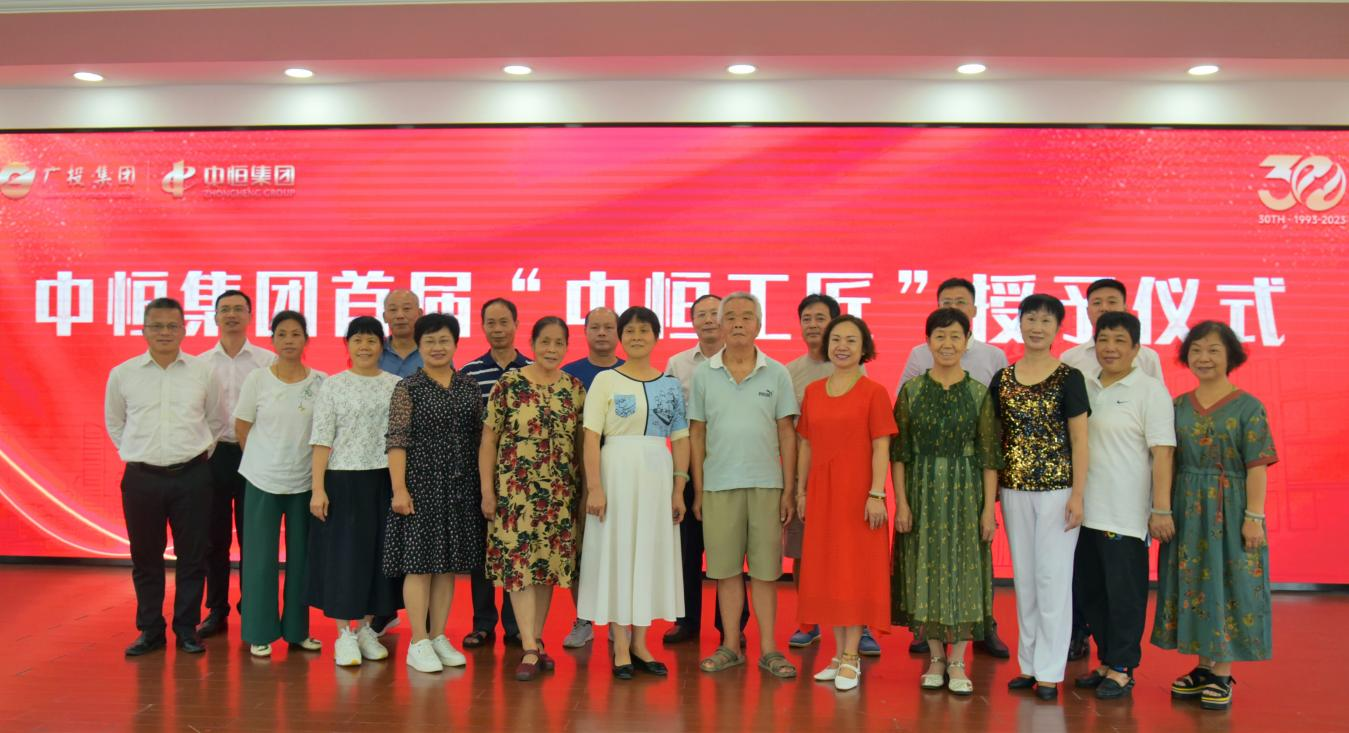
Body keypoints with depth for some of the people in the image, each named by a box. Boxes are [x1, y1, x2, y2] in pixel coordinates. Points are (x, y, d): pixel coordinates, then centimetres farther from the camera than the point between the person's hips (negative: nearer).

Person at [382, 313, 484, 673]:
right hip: (421, 485, -4)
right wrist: (399, 489, -15)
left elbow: (479, 438, 11)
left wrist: (484, 486, 8)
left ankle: (439, 637, 20)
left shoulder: (469, 387, 9)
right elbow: (397, 441, -8)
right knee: (420, 562, -1)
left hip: (460, 488, 4)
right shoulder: (407, 389, -3)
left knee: (449, 563, 9)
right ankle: (418, 643, 8)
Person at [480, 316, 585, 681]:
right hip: (516, 489, -3)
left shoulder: (574, 387, 6)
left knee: (549, 564, 8)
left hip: (560, 493, 3)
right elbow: (488, 441, -1)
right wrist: (487, 491, -4)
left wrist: (586, 487, 8)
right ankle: (530, 649, -4)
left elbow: (582, 441, 11)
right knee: (518, 563, -6)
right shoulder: (508, 385, -3)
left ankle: (536, 639, 21)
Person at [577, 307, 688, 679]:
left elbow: (681, 440, 9)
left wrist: (678, 490, 3)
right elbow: (592, 438, -7)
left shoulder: (671, 385, 8)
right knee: (616, 553, 2)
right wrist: (594, 487, -14)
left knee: (651, 554, 8)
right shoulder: (605, 381, -2)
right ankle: (621, 648, 11)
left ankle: (639, 644, 20)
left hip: (658, 475, 4)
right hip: (617, 471, -3)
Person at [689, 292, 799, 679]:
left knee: (765, 569, 5)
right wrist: (697, 490, 4)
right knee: (726, 568, 7)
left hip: (766, 483, 0)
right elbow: (697, 434, 7)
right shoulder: (703, 374, 5)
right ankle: (731, 646, 19)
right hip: (718, 485, 1)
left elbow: (787, 434, 3)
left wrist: (789, 490, -1)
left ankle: (768, 649, 14)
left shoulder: (777, 374, 3)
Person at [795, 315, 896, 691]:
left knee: (855, 572, 0)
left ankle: (852, 658, 8)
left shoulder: (873, 392, -4)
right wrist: (801, 490, 8)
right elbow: (805, 444, 11)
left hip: (858, 492, -5)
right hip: (821, 493, 5)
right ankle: (839, 653, 21)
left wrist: (876, 494, -15)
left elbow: (881, 447, -8)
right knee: (826, 571, 9)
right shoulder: (813, 391, 9)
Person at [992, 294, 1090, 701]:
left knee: (1053, 577, 0)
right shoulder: (1002, 378, 7)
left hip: (1056, 488, -4)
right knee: (1023, 578, 10)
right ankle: (1028, 664, 21)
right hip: (1015, 490, 4)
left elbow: (1079, 440, -4)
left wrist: (1077, 495, -9)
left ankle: (1049, 671, 10)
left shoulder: (1069, 378, -3)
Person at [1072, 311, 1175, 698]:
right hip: (1086, 510, 6)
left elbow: (1162, 452, -11)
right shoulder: (1084, 387, 10)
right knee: (1089, 590, 13)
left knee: (1123, 594, 3)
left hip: (1125, 514, -6)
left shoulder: (1150, 390, -6)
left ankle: (1121, 669, 16)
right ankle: (1106, 661, 27)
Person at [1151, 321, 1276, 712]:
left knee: (1228, 585, 1)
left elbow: (1257, 467, -7)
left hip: (1230, 509, -4)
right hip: (1187, 510, 4)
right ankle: (1204, 667, 22)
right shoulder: (1178, 406, 6)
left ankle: (1222, 674, 11)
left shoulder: (1248, 407, -5)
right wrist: (1161, 509, -1)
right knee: (1192, 585, 9)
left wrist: (1254, 517, -12)